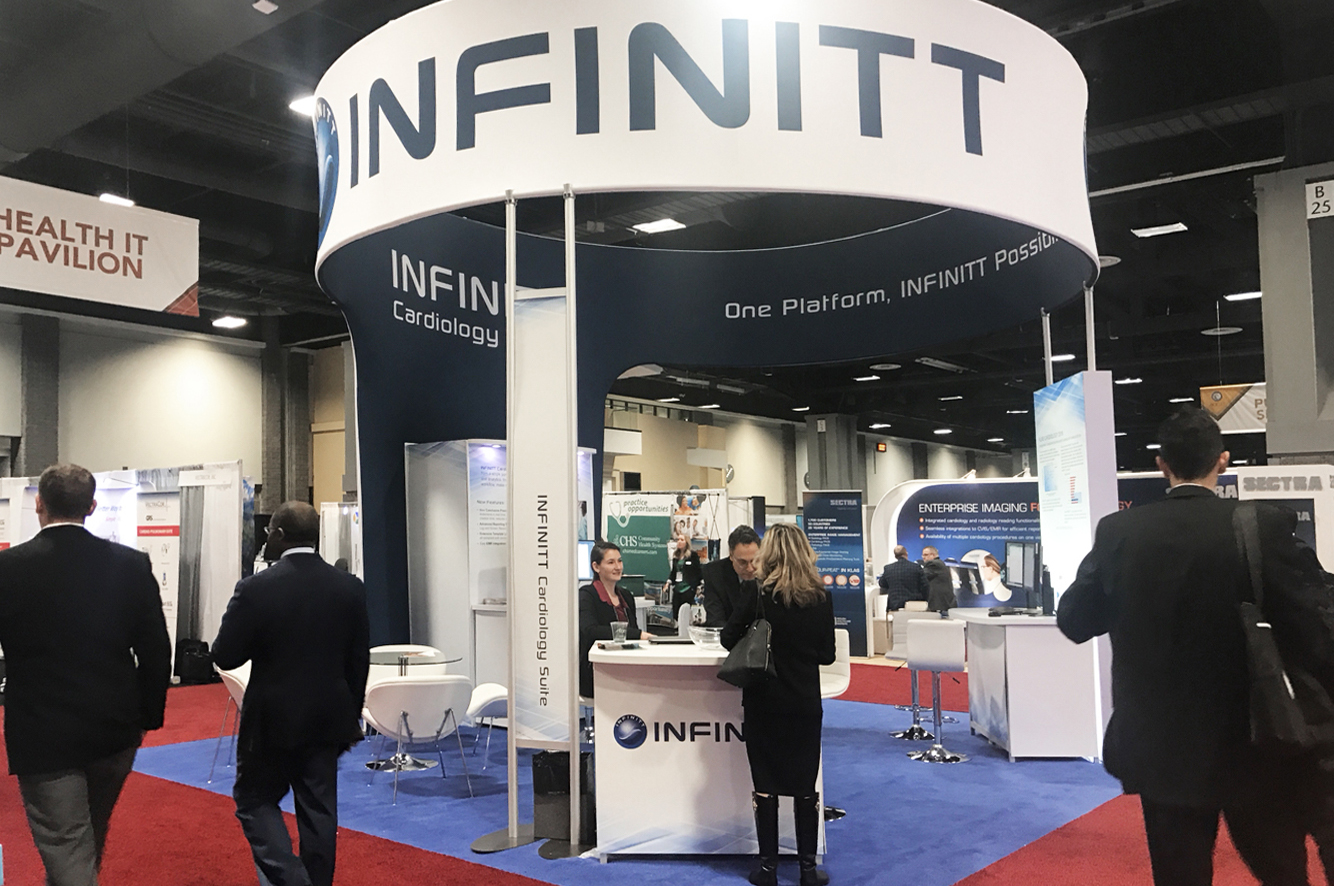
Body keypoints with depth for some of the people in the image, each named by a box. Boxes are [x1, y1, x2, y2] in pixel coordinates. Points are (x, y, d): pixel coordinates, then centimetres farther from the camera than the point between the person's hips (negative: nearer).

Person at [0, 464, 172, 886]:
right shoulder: (132, 564, -6)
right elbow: (156, 651, -2)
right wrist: (147, 717, 10)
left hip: (44, 736, -3)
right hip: (116, 731, 4)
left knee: (66, 852, 4)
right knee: (91, 838, 25)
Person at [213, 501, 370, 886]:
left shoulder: (254, 589, -15)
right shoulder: (350, 587, -3)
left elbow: (225, 656, -10)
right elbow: (358, 661, 3)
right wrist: (350, 717, 13)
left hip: (272, 720, -3)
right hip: (328, 720, 4)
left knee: (255, 800, 12)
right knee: (318, 810, 12)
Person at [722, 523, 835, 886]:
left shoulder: (755, 590, -11)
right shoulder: (820, 597, -5)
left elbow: (729, 638, -7)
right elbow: (827, 654, 1)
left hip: (763, 701, -2)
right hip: (805, 703, 2)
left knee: (765, 785, 8)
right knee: (805, 786, 12)